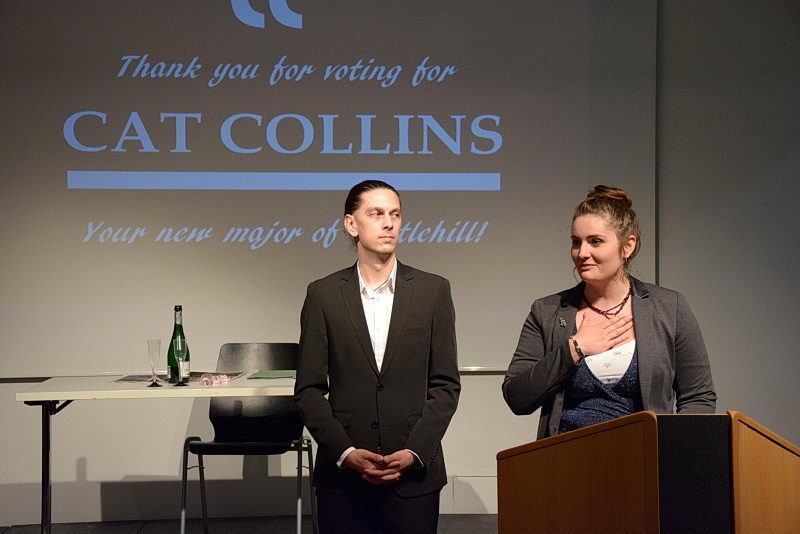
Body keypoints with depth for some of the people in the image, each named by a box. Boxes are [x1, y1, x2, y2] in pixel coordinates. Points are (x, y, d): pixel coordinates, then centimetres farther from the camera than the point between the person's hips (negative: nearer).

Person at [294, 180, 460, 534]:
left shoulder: (433, 291, 3)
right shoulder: (323, 295, 3)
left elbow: (445, 385, 2)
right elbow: (309, 389, 1)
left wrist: (414, 453, -9)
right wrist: (346, 453, -9)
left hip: (414, 476, 0)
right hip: (343, 478, 0)